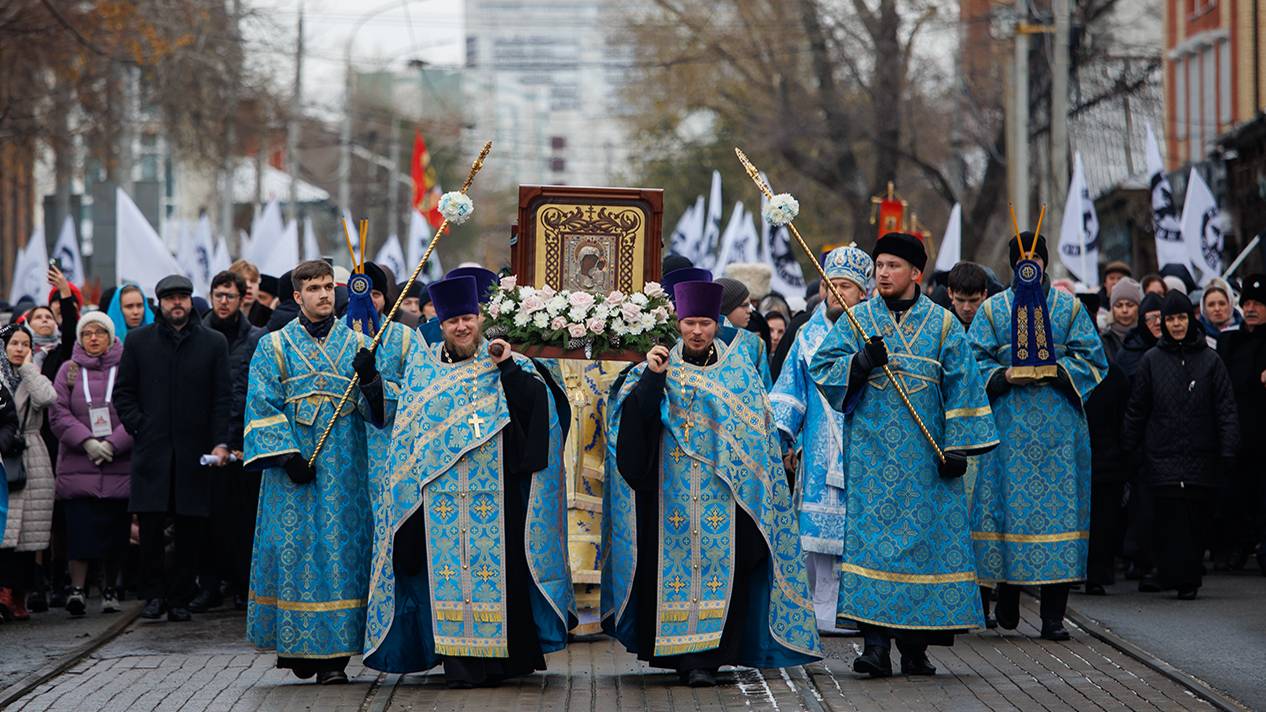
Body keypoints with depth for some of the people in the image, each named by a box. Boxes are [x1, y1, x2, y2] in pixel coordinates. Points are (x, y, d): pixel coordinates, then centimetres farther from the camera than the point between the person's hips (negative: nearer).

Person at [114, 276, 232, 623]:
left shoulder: (213, 343, 8)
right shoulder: (138, 341, 10)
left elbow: (223, 397, 5)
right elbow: (123, 392, 12)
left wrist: (220, 442, -5)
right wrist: (137, 427, -1)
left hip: (194, 451, 0)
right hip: (152, 449, 0)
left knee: (189, 528, 1)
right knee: (150, 526, -5)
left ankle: (179, 598, 9)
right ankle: (154, 594, 6)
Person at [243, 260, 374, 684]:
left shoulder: (357, 344, 11)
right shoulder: (274, 347, 8)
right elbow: (262, 408, 0)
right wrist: (287, 455, -12)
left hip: (344, 469, 1)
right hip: (294, 464, -1)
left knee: (341, 549, -4)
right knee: (293, 549, -3)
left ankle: (333, 654, -4)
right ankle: (295, 643, 8)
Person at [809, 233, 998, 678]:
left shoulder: (943, 324, 6)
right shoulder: (858, 320, 8)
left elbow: (961, 387, 4)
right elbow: (822, 367, 2)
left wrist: (957, 446, -3)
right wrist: (861, 362, -17)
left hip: (926, 453, 0)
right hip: (871, 451, 0)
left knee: (925, 535, 0)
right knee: (871, 537, -9)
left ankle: (915, 645, 7)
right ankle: (876, 642, -11)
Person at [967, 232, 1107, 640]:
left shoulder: (1070, 308, 10)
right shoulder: (992, 309, 10)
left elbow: (1092, 360, 5)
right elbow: (974, 362, 5)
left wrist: (1057, 371, -11)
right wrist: (1006, 375, -12)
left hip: (1059, 423, 0)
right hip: (1008, 421, 0)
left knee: (1058, 507, -5)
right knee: (1009, 503, -3)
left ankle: (1053, 614, -5)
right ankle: (1007, 600, 14)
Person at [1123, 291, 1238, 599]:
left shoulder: (1210, 360, 7)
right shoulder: (1152, 360, 7)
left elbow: (1226, 409, 4)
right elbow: (1136, 409, 10)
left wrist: (1228, 451, -5)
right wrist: (1129, 448, 6)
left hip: (1202, 456, 1)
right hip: (1163, 455, -1)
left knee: (1199, 521, 3)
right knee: (1173, 516, -13)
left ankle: (1189, 577, 14)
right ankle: (1183, 579, -14)